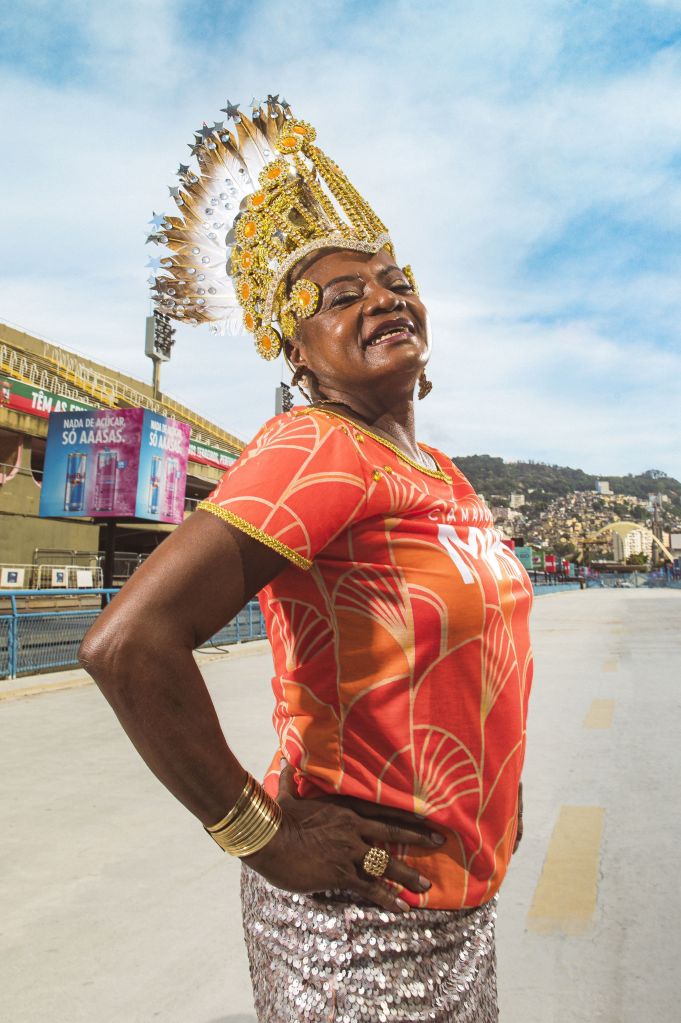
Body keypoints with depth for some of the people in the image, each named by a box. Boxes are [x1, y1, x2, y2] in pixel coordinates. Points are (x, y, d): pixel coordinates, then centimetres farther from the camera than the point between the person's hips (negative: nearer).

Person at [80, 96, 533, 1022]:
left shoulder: (442, 472, 5)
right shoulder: (317, 449, -22)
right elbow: (127, 643, -31)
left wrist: (496, 791, 13)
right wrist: (261, 835, -21)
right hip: (364, 927, -8)